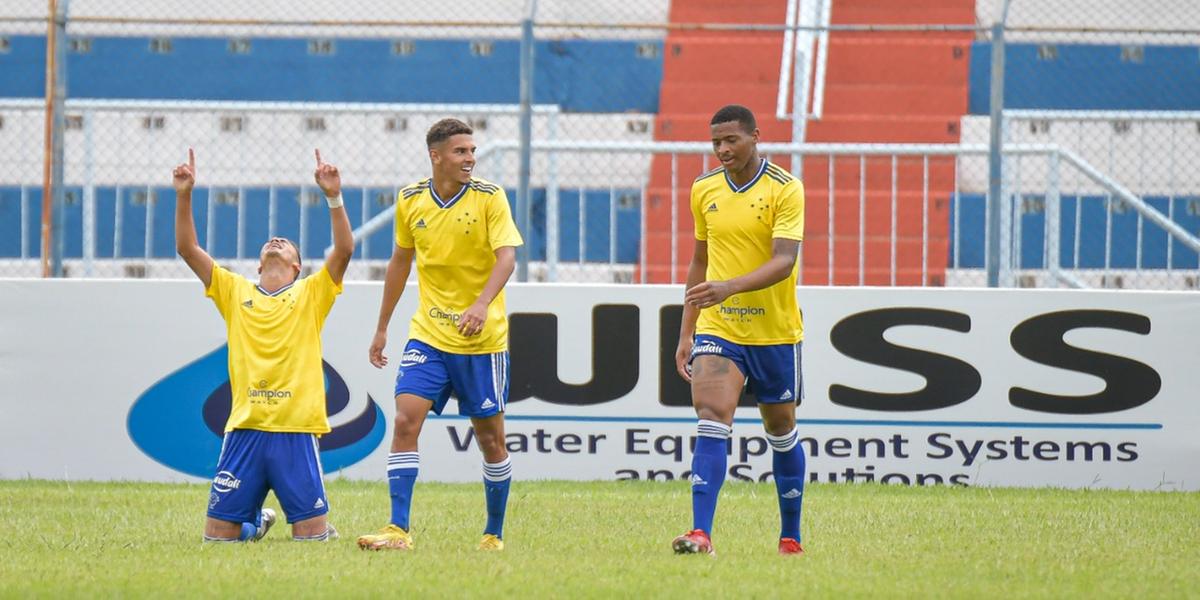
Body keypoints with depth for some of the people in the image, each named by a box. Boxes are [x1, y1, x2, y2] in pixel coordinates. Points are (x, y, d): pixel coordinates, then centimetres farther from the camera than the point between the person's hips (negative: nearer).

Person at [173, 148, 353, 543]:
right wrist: (184, 196, -3)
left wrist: (334, 197, -16)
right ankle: (256, 522, 32)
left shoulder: (311, 293, 10)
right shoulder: (235, 292, 14)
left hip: (297, 429, -2)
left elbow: (344, 249, -5)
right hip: (244, 428, 2)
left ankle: (319, 523, 30)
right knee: (217, 536, 1)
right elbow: (187, 248, 8)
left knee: (312, 537, -4)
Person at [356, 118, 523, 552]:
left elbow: (506, 256, -18)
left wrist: (482, 305, -35)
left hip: (483, 339, -2)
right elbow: (400, 262, 15)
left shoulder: (489, 198, -8)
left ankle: (494, 534, 20)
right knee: (405, 421, -13)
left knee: (491, 438, 5)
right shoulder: (410, 201, 3)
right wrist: (382, 328, 17)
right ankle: (398, 529, -13)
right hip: (427, 336, 2)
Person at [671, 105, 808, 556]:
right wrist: (686, 332, 13)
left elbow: (784, 261, -21)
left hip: (774, 331, -2)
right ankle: (700, 533, -24)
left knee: (781, 430, 11)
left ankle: (790, 536, 26)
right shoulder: (704, 190, 5)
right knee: (712, 421, -16)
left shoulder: (785, 189, -10)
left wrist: (730, 287, -35)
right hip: (717, 328, 2)